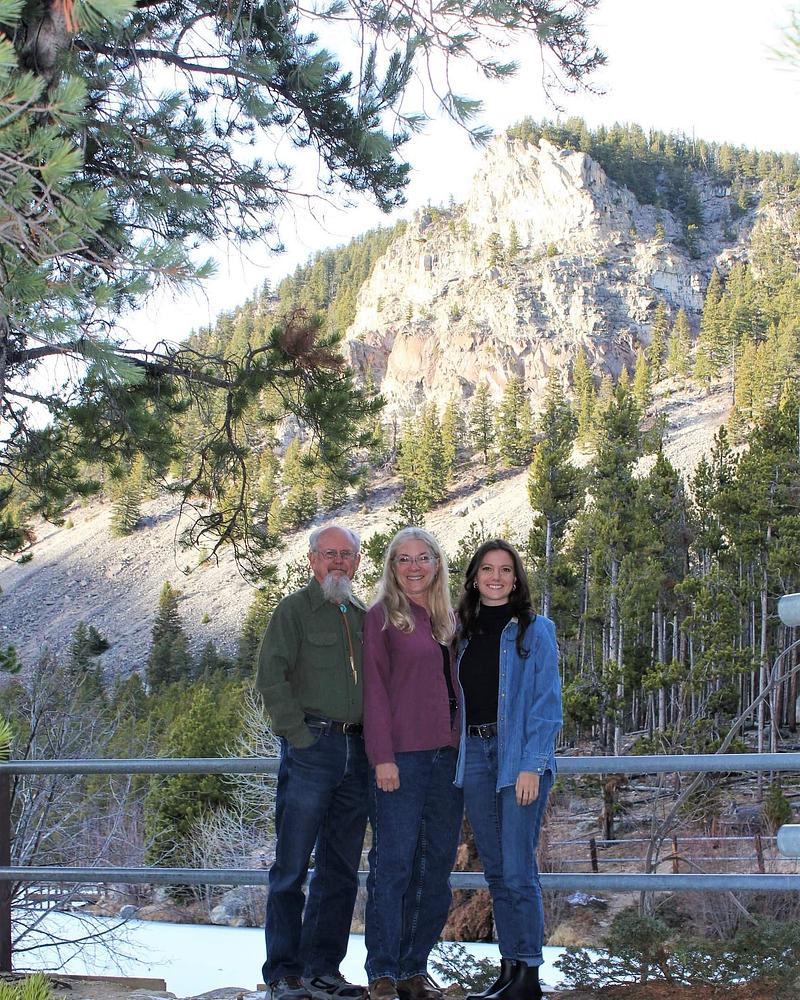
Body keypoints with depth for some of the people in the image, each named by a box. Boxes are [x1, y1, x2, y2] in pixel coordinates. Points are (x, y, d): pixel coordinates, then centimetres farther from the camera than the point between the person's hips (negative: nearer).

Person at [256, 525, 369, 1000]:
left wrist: (372, 740, 10)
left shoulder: (364, 616, 16)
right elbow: (271, 678, -9)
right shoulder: (296, 609, -1)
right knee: (292, 866, -2)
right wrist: (299, 735, -13)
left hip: (356, 752, 6)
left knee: (341, 868, 9)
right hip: (311, 746, -6)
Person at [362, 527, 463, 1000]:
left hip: (448, 756, 6)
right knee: (394, 863, -4)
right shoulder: (382, 617, 0)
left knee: (437, 867, 7)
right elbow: (375, 690, -5)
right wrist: (383, 757, -12)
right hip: (401, 756, -6)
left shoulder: (449, 619, 16)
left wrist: (465, 747, 11)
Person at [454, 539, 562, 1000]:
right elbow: (456, 698, 16)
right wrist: (458, 755, 6)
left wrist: (531, 766, -15)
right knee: (496, 871, 10)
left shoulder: (535, 630, -1)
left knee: (518, 870, -6)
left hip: (520, 754, -5)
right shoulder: (465, 632, 14)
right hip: (475, 755, 5)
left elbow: (547, 702, -7)